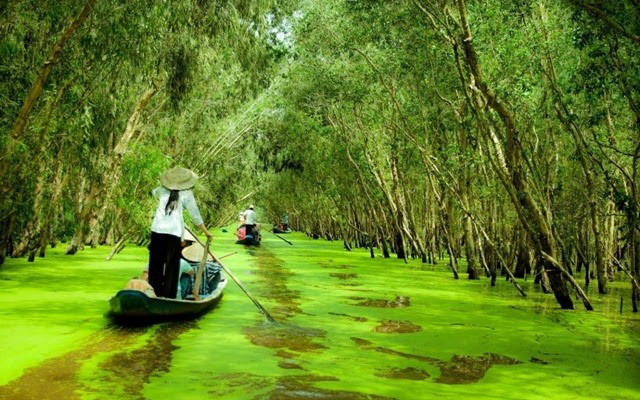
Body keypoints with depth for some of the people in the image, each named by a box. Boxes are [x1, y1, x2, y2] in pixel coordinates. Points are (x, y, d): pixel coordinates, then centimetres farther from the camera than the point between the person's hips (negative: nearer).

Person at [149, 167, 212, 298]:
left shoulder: (162, 190, 11)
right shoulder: (187, 194, 1)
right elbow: (195, 215, 2)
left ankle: (154, 293, 16)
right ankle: (169, 295, 4)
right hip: (174, 233, -3)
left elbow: (154, 192, 37)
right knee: (172, 266, 4)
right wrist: (206, 232, 9)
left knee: (156, 263, 12)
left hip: (157, 230, 3)